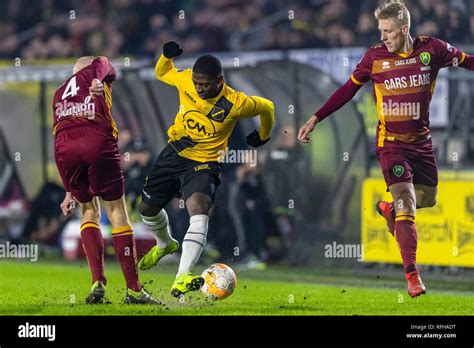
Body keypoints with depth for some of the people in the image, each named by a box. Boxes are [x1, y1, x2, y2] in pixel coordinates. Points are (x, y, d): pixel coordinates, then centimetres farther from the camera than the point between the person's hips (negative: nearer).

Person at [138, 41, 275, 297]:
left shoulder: (236, 104, -23)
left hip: (204, 163, -5)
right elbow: (161, 73, 8)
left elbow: (267, 108, -4)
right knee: (147, 208, 16)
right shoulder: (185, 79, -13)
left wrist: (263, 136, 13)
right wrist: (167, 55, -14)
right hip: (174, 152, 5)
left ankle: (182, 278, -41)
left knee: (198, 207, -32)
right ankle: (165, 244, 53)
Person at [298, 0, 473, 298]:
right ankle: (412, 275, -12)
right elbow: (348, 90, 1)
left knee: (427, 198, 12)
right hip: (391, 142, -3)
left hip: (422, 140, 3)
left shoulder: (432, 49, -7)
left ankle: (389, 208, 44)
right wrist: (315, 119, -1)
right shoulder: (375, 57, -8)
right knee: (406, 204, -14)